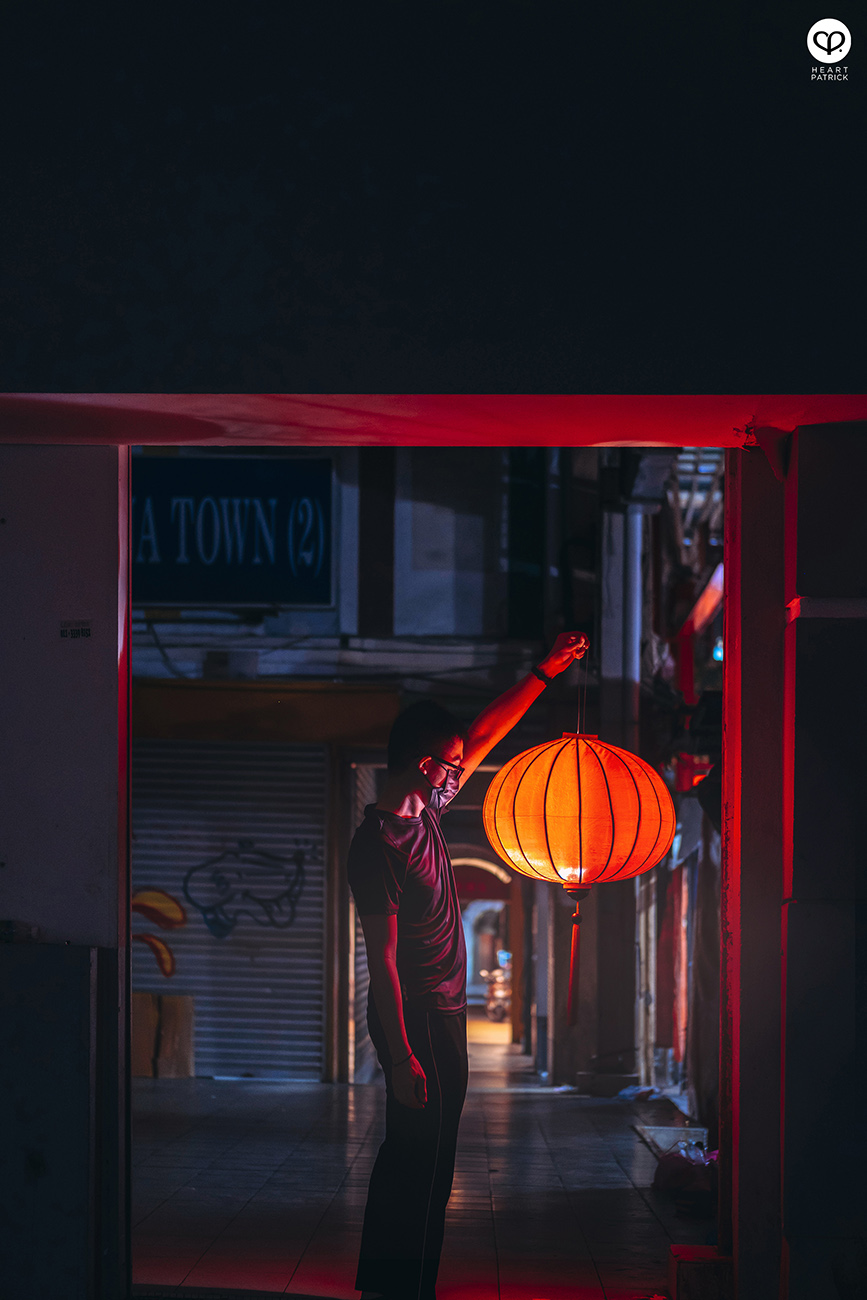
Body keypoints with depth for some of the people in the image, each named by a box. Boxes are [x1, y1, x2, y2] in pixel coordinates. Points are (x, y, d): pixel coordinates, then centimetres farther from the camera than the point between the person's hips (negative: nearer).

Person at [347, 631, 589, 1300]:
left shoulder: (426, 809, 7)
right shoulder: (379, 843, -19)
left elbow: (485, 736, 20)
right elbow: (383, 958, -20)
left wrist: (546, 671, 19)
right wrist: (402, 1056, -22)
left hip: (444, 1013, 9)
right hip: (416, 1018, -9)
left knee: (427, 1155, 11)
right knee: (419, 1156, -7)